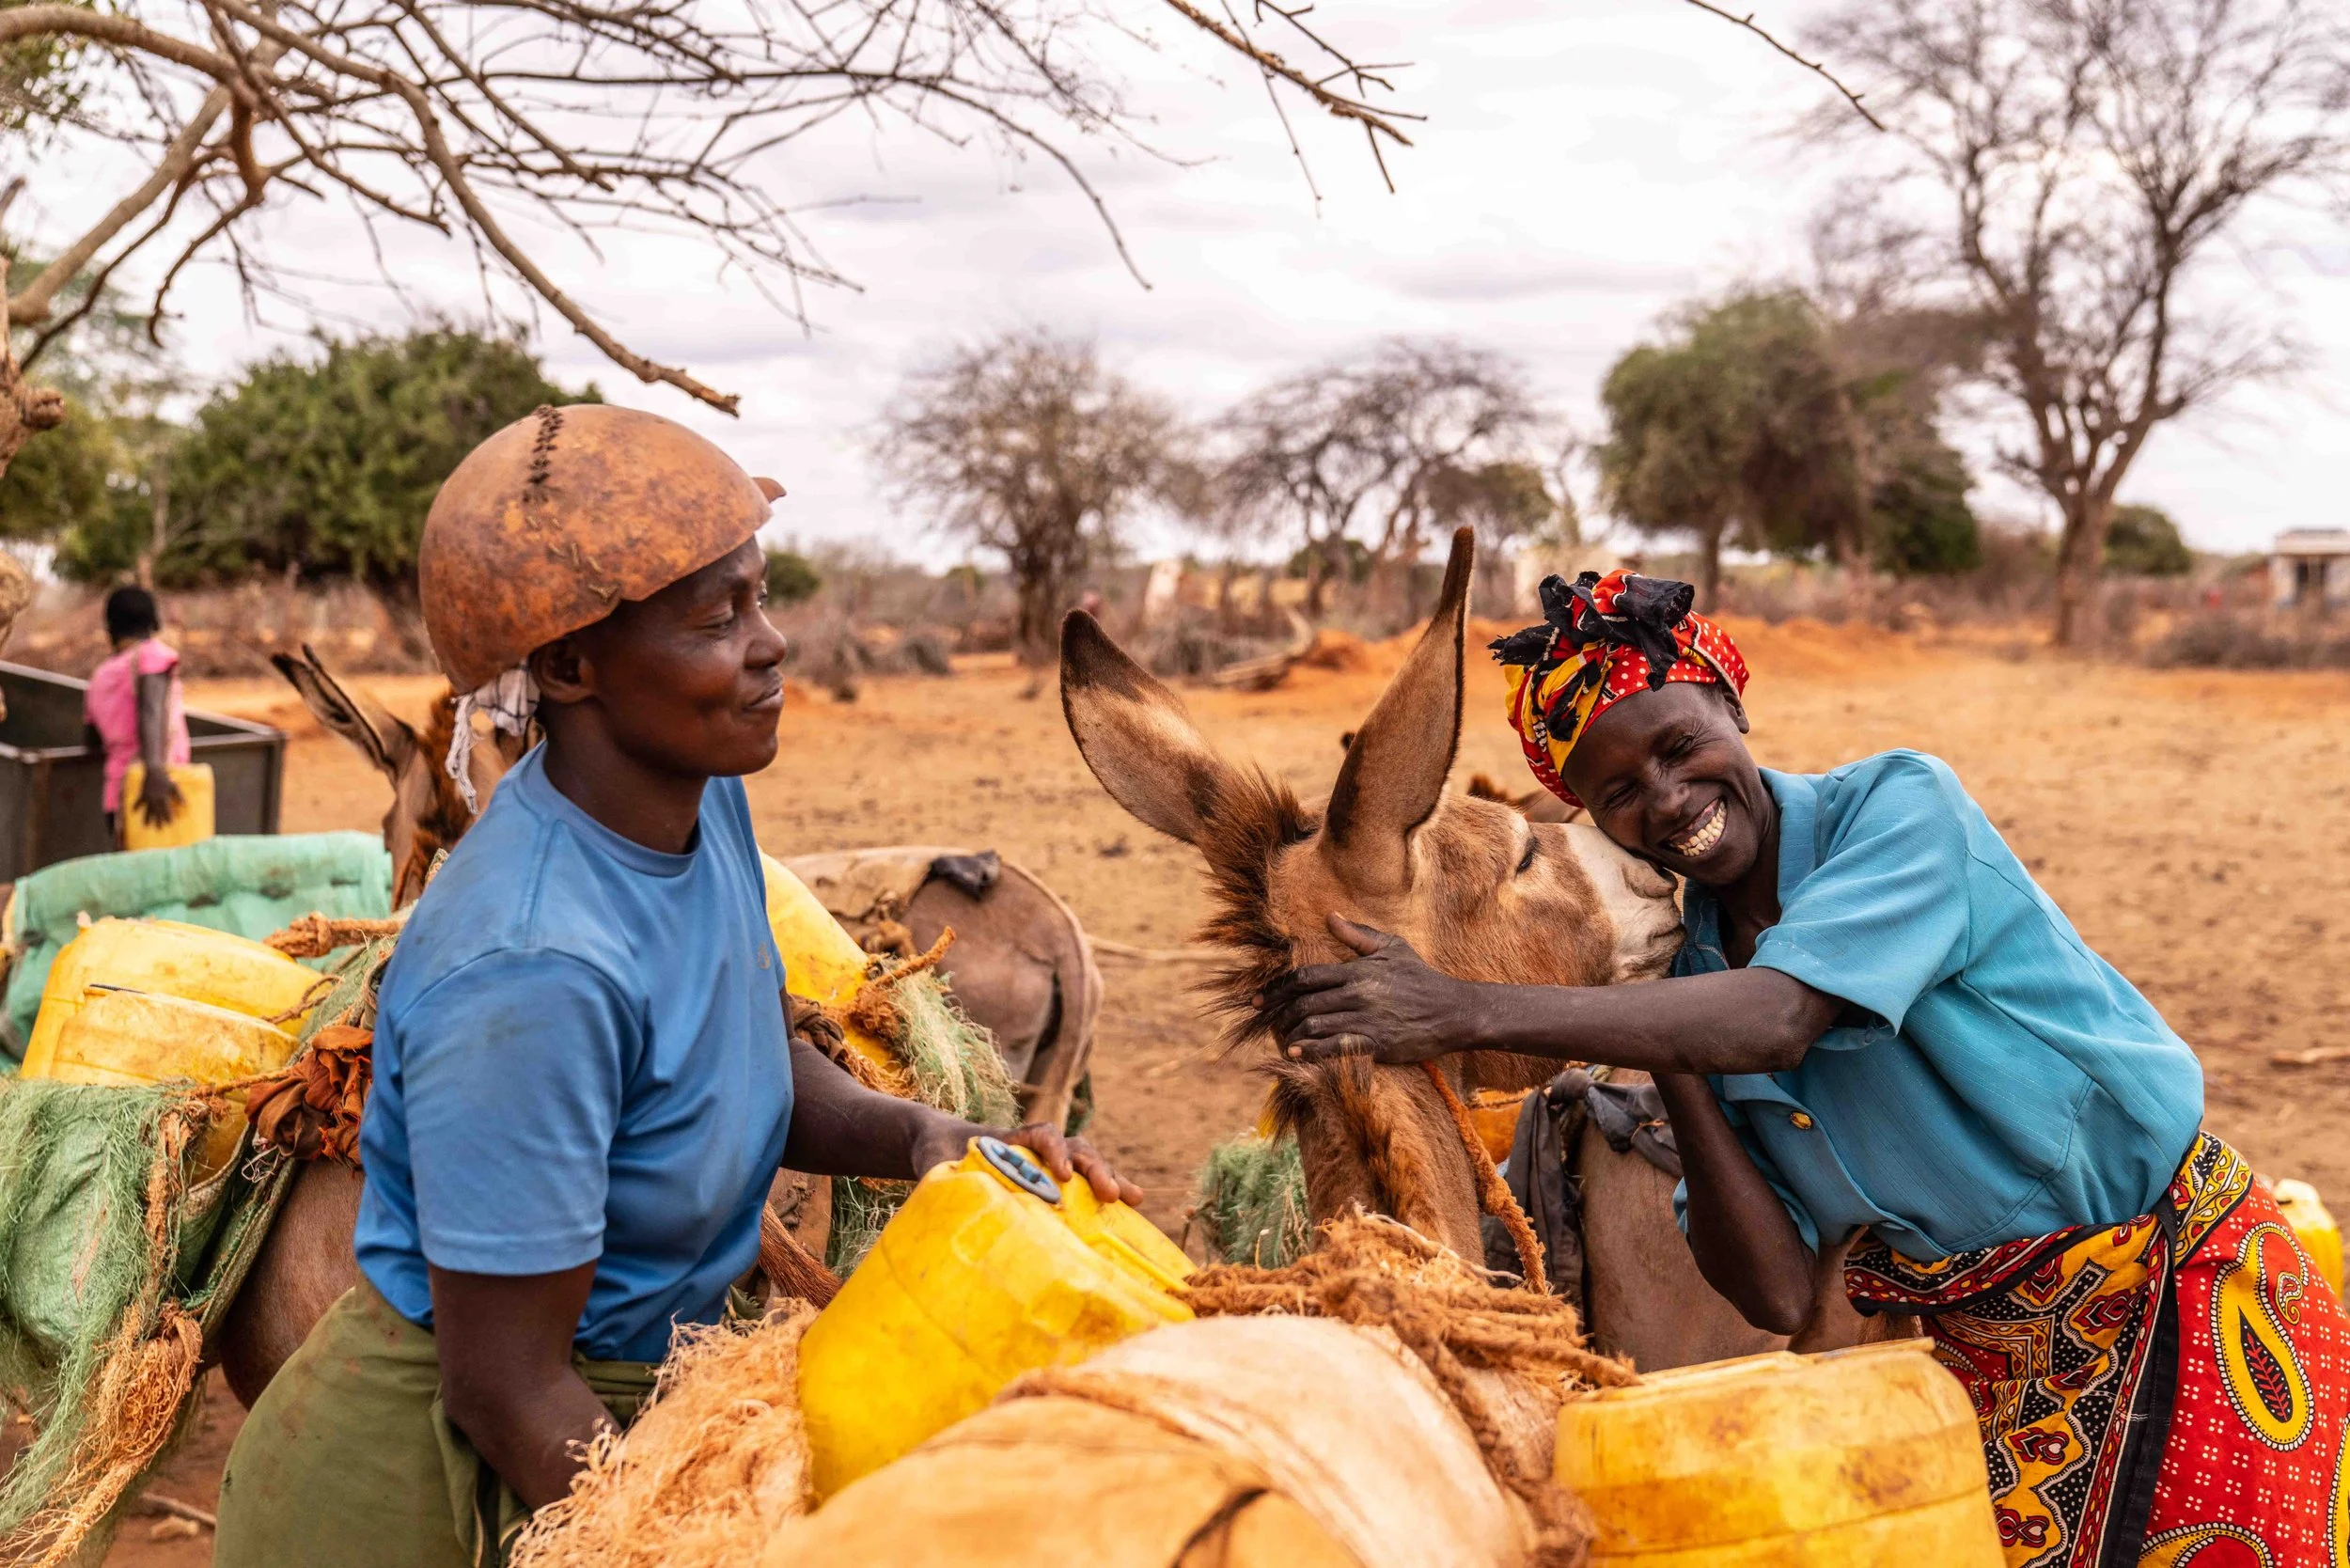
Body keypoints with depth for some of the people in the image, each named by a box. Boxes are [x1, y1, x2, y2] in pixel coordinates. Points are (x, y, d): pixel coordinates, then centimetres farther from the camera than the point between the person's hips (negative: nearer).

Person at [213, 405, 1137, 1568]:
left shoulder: (705, 803, -6)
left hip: (633, 1410, 8)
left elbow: (766, 1066, 10)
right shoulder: (532, 966, -31)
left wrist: (920, 1137, -8)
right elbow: (509, 1390, -25)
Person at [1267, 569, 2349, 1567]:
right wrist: (1669, 1068, -19)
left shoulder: (1901, 804, -17)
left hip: (2182, 1299, -4)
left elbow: (1778, 1019, -36)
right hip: (1992, 1357, 4)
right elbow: (1776, 1293, -8)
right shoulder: (1689, 974, -3)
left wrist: (1469, 1014, -41)